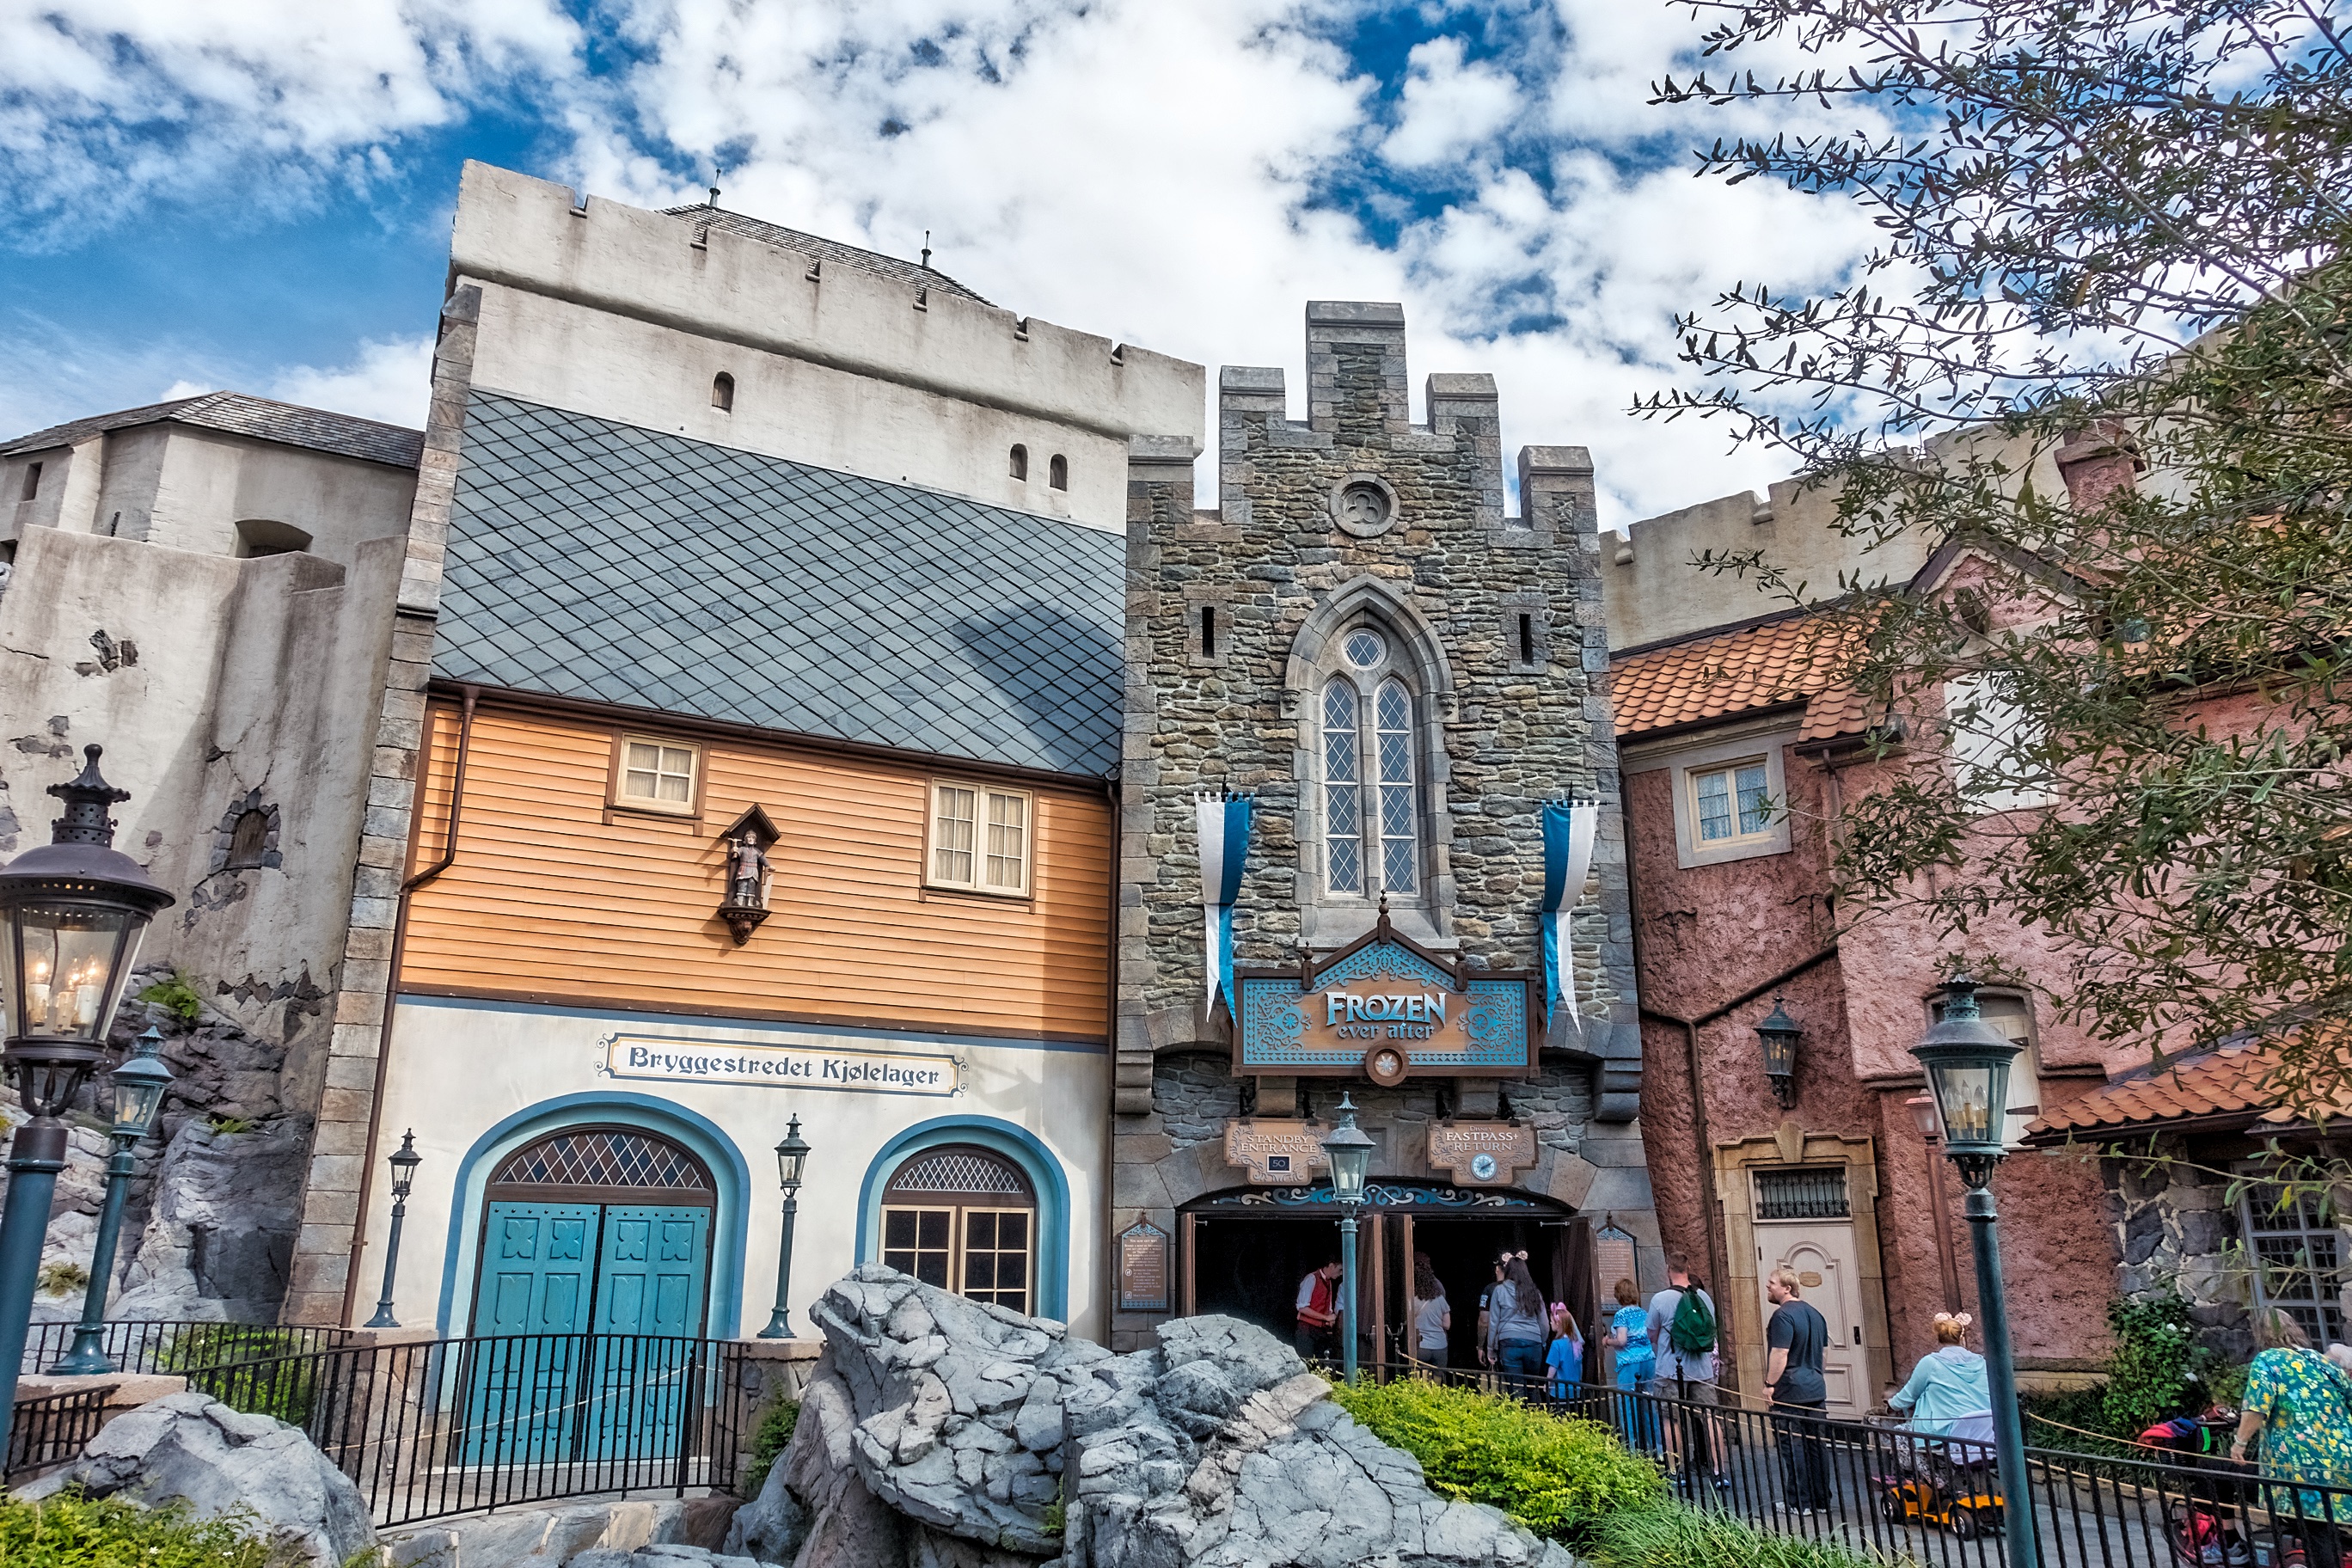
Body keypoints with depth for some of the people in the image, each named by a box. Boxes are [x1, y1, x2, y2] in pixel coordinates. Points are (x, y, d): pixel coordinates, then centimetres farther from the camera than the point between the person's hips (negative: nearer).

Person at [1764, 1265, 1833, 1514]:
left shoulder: (1783, 1316, -16)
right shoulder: (1815, 1313, 12)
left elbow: (1780, 1354, -22)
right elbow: (1824, 1348, 21)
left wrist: (1770, 1384, -16)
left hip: (1790, 1391, -9)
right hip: (1816, 1389, 9)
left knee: (1792, 1447, -2)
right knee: (1816, 1445, 12)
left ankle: (1799, 1503, 2)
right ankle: (1821, 1500, 18)